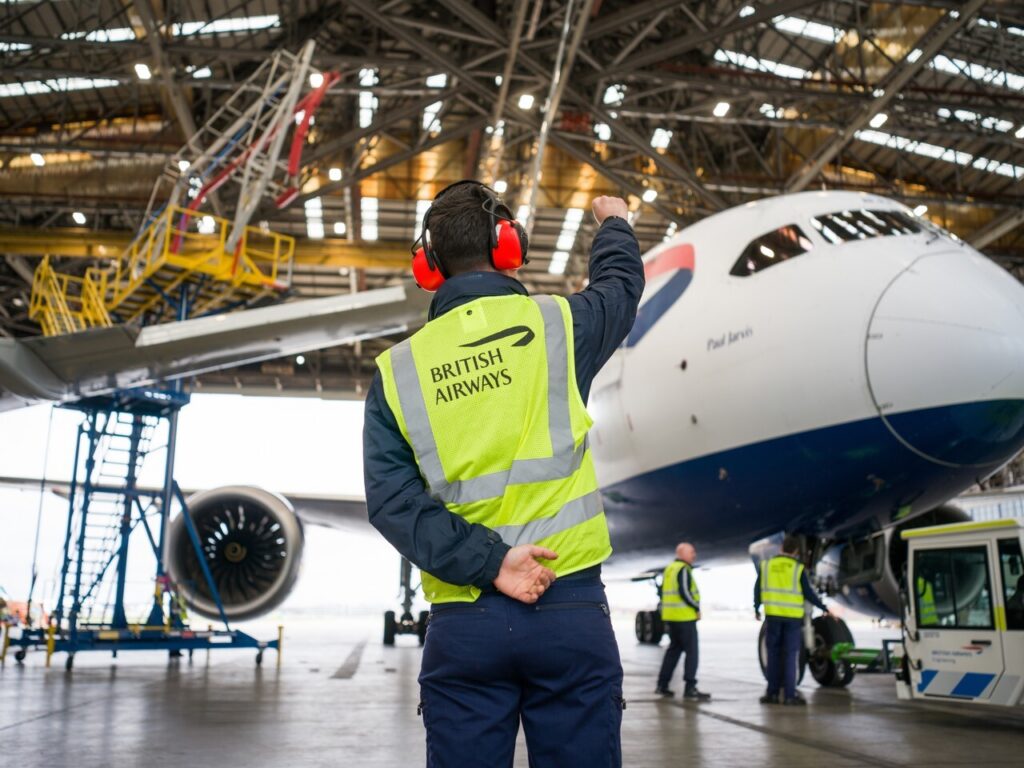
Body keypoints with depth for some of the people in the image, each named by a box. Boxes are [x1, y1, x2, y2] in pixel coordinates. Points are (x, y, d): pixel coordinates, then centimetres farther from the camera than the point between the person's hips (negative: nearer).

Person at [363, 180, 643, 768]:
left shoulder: (397, 369, 4)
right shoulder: (555, 324, 0)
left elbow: (391, 500, -5)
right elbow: (621, 284, 23)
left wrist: (484, 560, -8)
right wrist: (614, 224, 43)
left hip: (463, 622, 2)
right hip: (570, 608, -1)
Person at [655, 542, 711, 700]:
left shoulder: (669, 569, 17)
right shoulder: (683, 569, -12)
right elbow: (685, 592, -21)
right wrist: (697, 608, -10)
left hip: (670, 616, 9)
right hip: (685, 616, -9)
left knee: (674, 649, 17)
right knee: (691, 650, -5)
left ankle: (662, 684, 18)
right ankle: (690, 688, -8)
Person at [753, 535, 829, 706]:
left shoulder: (766, 565, 3)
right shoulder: (798, 568, -5)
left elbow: (758, 589, 7)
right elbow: (808, 593, -4)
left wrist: (756, 608, 20)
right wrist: (824, 608, 9)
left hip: (772, 615, 2)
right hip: (792, 616, -2)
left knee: (773, 654, 10)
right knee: (790, 655, 3)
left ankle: (772, 692, 12)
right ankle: (789, 694, 3)